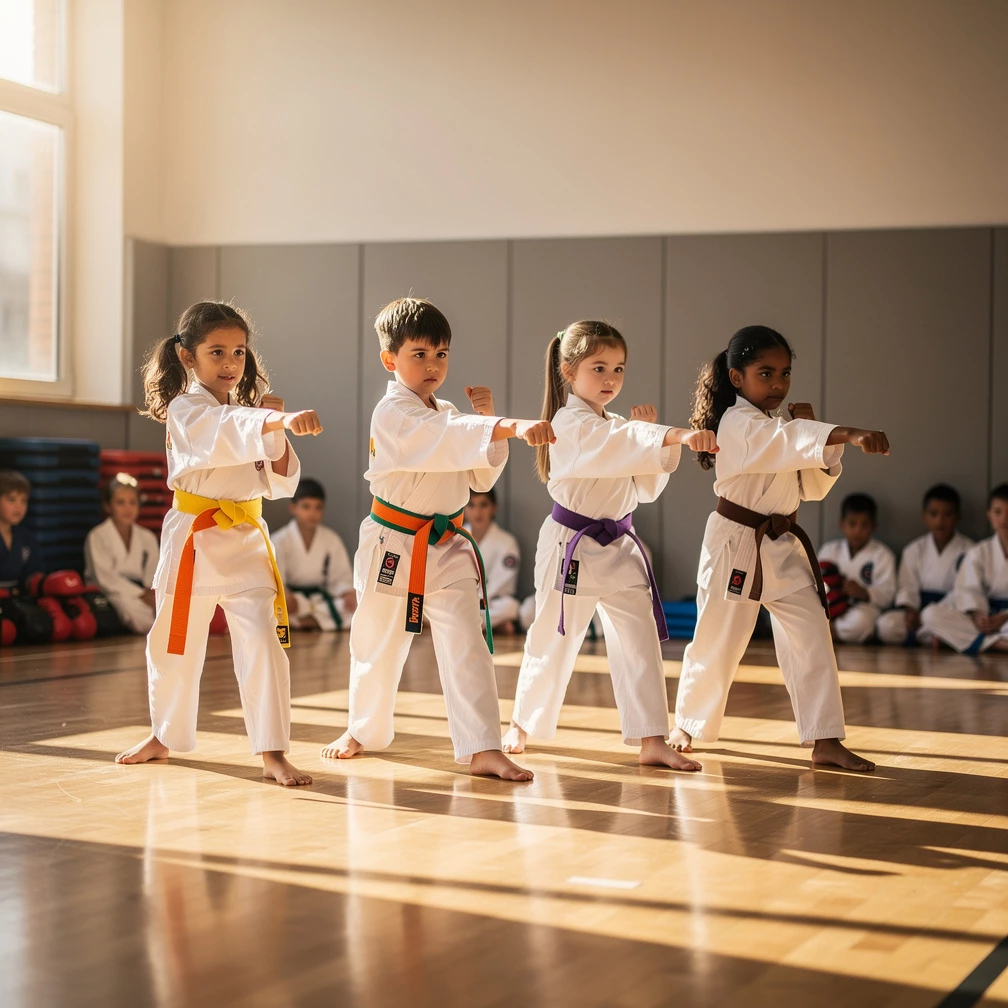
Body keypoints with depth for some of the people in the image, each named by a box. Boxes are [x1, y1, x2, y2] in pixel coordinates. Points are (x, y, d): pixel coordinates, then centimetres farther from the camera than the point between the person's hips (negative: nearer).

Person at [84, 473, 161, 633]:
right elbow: (105, 578, -10)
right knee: (129, 605, -39)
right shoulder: (97, 537, 2)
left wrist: (152, 593, -15)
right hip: (108, 596, -4)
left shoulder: (148, 538, 18)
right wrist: (141, 595, -19)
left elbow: (153, 577, 10)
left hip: (141, 594, 5)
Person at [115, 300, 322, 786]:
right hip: (194, 540, -3)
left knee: (262, 641, -10)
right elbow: (226, 432, -32)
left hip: (246, 541, 3)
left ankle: (273, 753, -6)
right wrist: (282, 420, -49)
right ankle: (165, 736, 33)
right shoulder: (185, 410, -8)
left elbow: (279, 484, 9)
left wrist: (278, 435, -8)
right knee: (175, 643, 11)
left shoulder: (250, 413, 10)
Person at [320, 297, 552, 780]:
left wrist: (486, 419, -4)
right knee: (377, 643, 11)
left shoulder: (447, 412, 9)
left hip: (448, 546, 5)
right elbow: (445, 437, -35)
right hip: (393, 544, -5)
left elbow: (481, 477, 10)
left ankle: (483, 750, -10)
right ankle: (363, 730, 35)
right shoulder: (393, 413, -16)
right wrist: (511, 427, -48)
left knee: (467, 643, -8)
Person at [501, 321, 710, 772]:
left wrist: (649, 433, -4)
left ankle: (652, 741, -1)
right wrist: (674, 436, -50)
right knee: (554, 638, 6)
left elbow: (646, 488, 10)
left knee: (641, 637, -2)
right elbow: (618, 443, -36)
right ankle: (522, 725, 28)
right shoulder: (571, 424, -15)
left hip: (618, 548, 7)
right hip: (572, 546, -7)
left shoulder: (618, 424, 11)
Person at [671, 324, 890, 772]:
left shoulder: (784, 423, 10)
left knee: (812, 636, -3)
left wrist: (811, 429, -6)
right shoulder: (738, 424, -16)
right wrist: (849, 434, -52)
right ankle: (688, 726, 26)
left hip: (783, 548, 7)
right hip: (736, 545, -7)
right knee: (717, 641, 4)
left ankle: (825, 741, -2)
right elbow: (786, 439, -37)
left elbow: (814, 487, 10)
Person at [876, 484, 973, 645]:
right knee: (886, 624, -27)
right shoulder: (914, 550, 10)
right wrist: (910, 609, -21)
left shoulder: (969, 551, 2)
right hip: (920, 609, 3)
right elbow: (907, 588, 2)